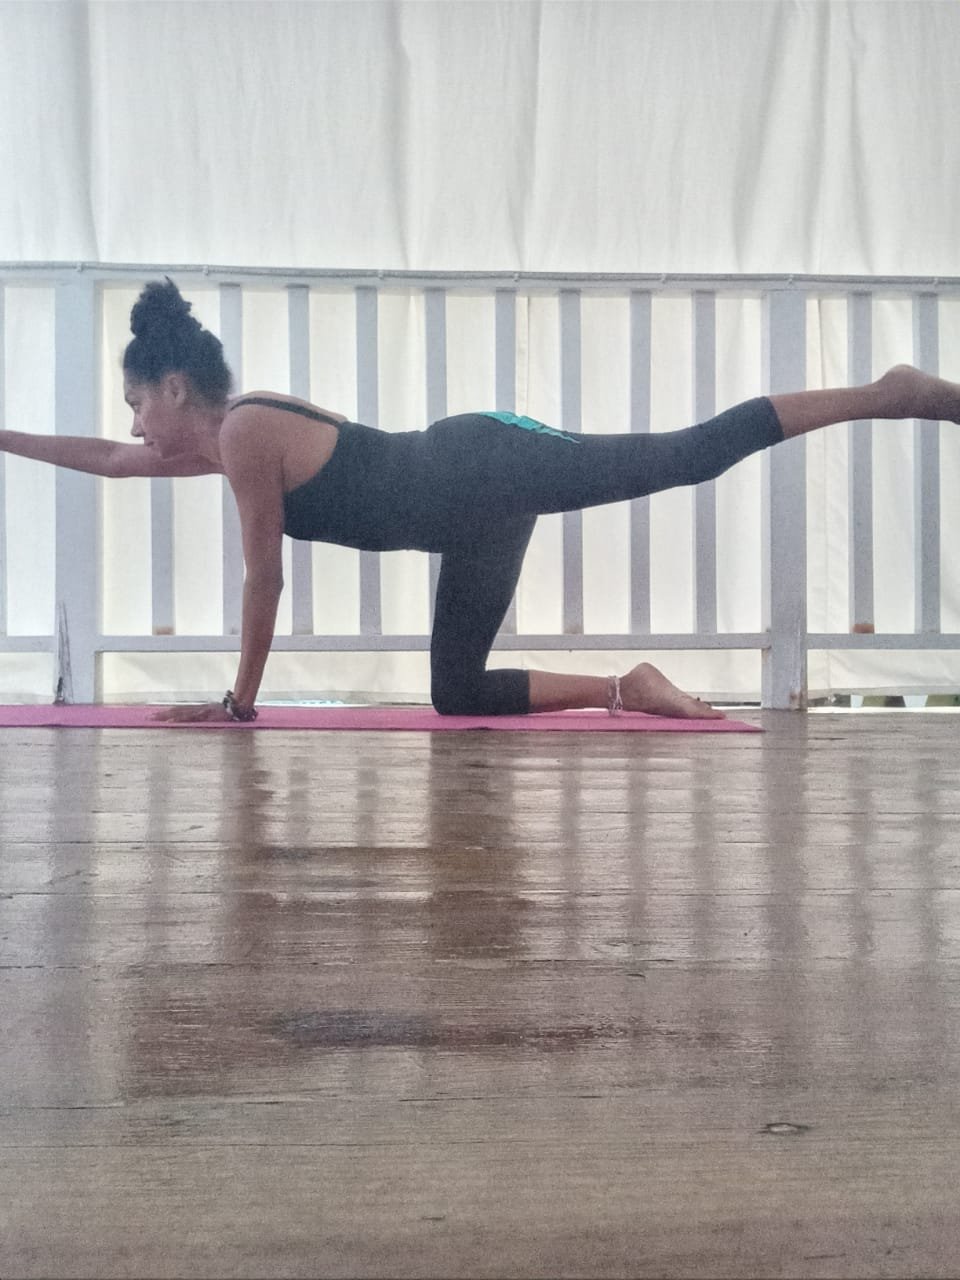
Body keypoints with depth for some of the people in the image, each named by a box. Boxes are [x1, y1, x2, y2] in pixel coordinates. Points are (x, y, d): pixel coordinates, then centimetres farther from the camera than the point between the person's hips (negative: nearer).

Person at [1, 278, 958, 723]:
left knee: (694, 453, -14)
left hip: (483, 469, -9)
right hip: (475, 517, 9)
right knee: (458, 694, 9)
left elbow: (264, 578, -9)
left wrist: (239, 701, -1)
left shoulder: (245, 433, -10)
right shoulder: (226, 442, 18)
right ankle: (629, 691, 6)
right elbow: (106, 459, 33)